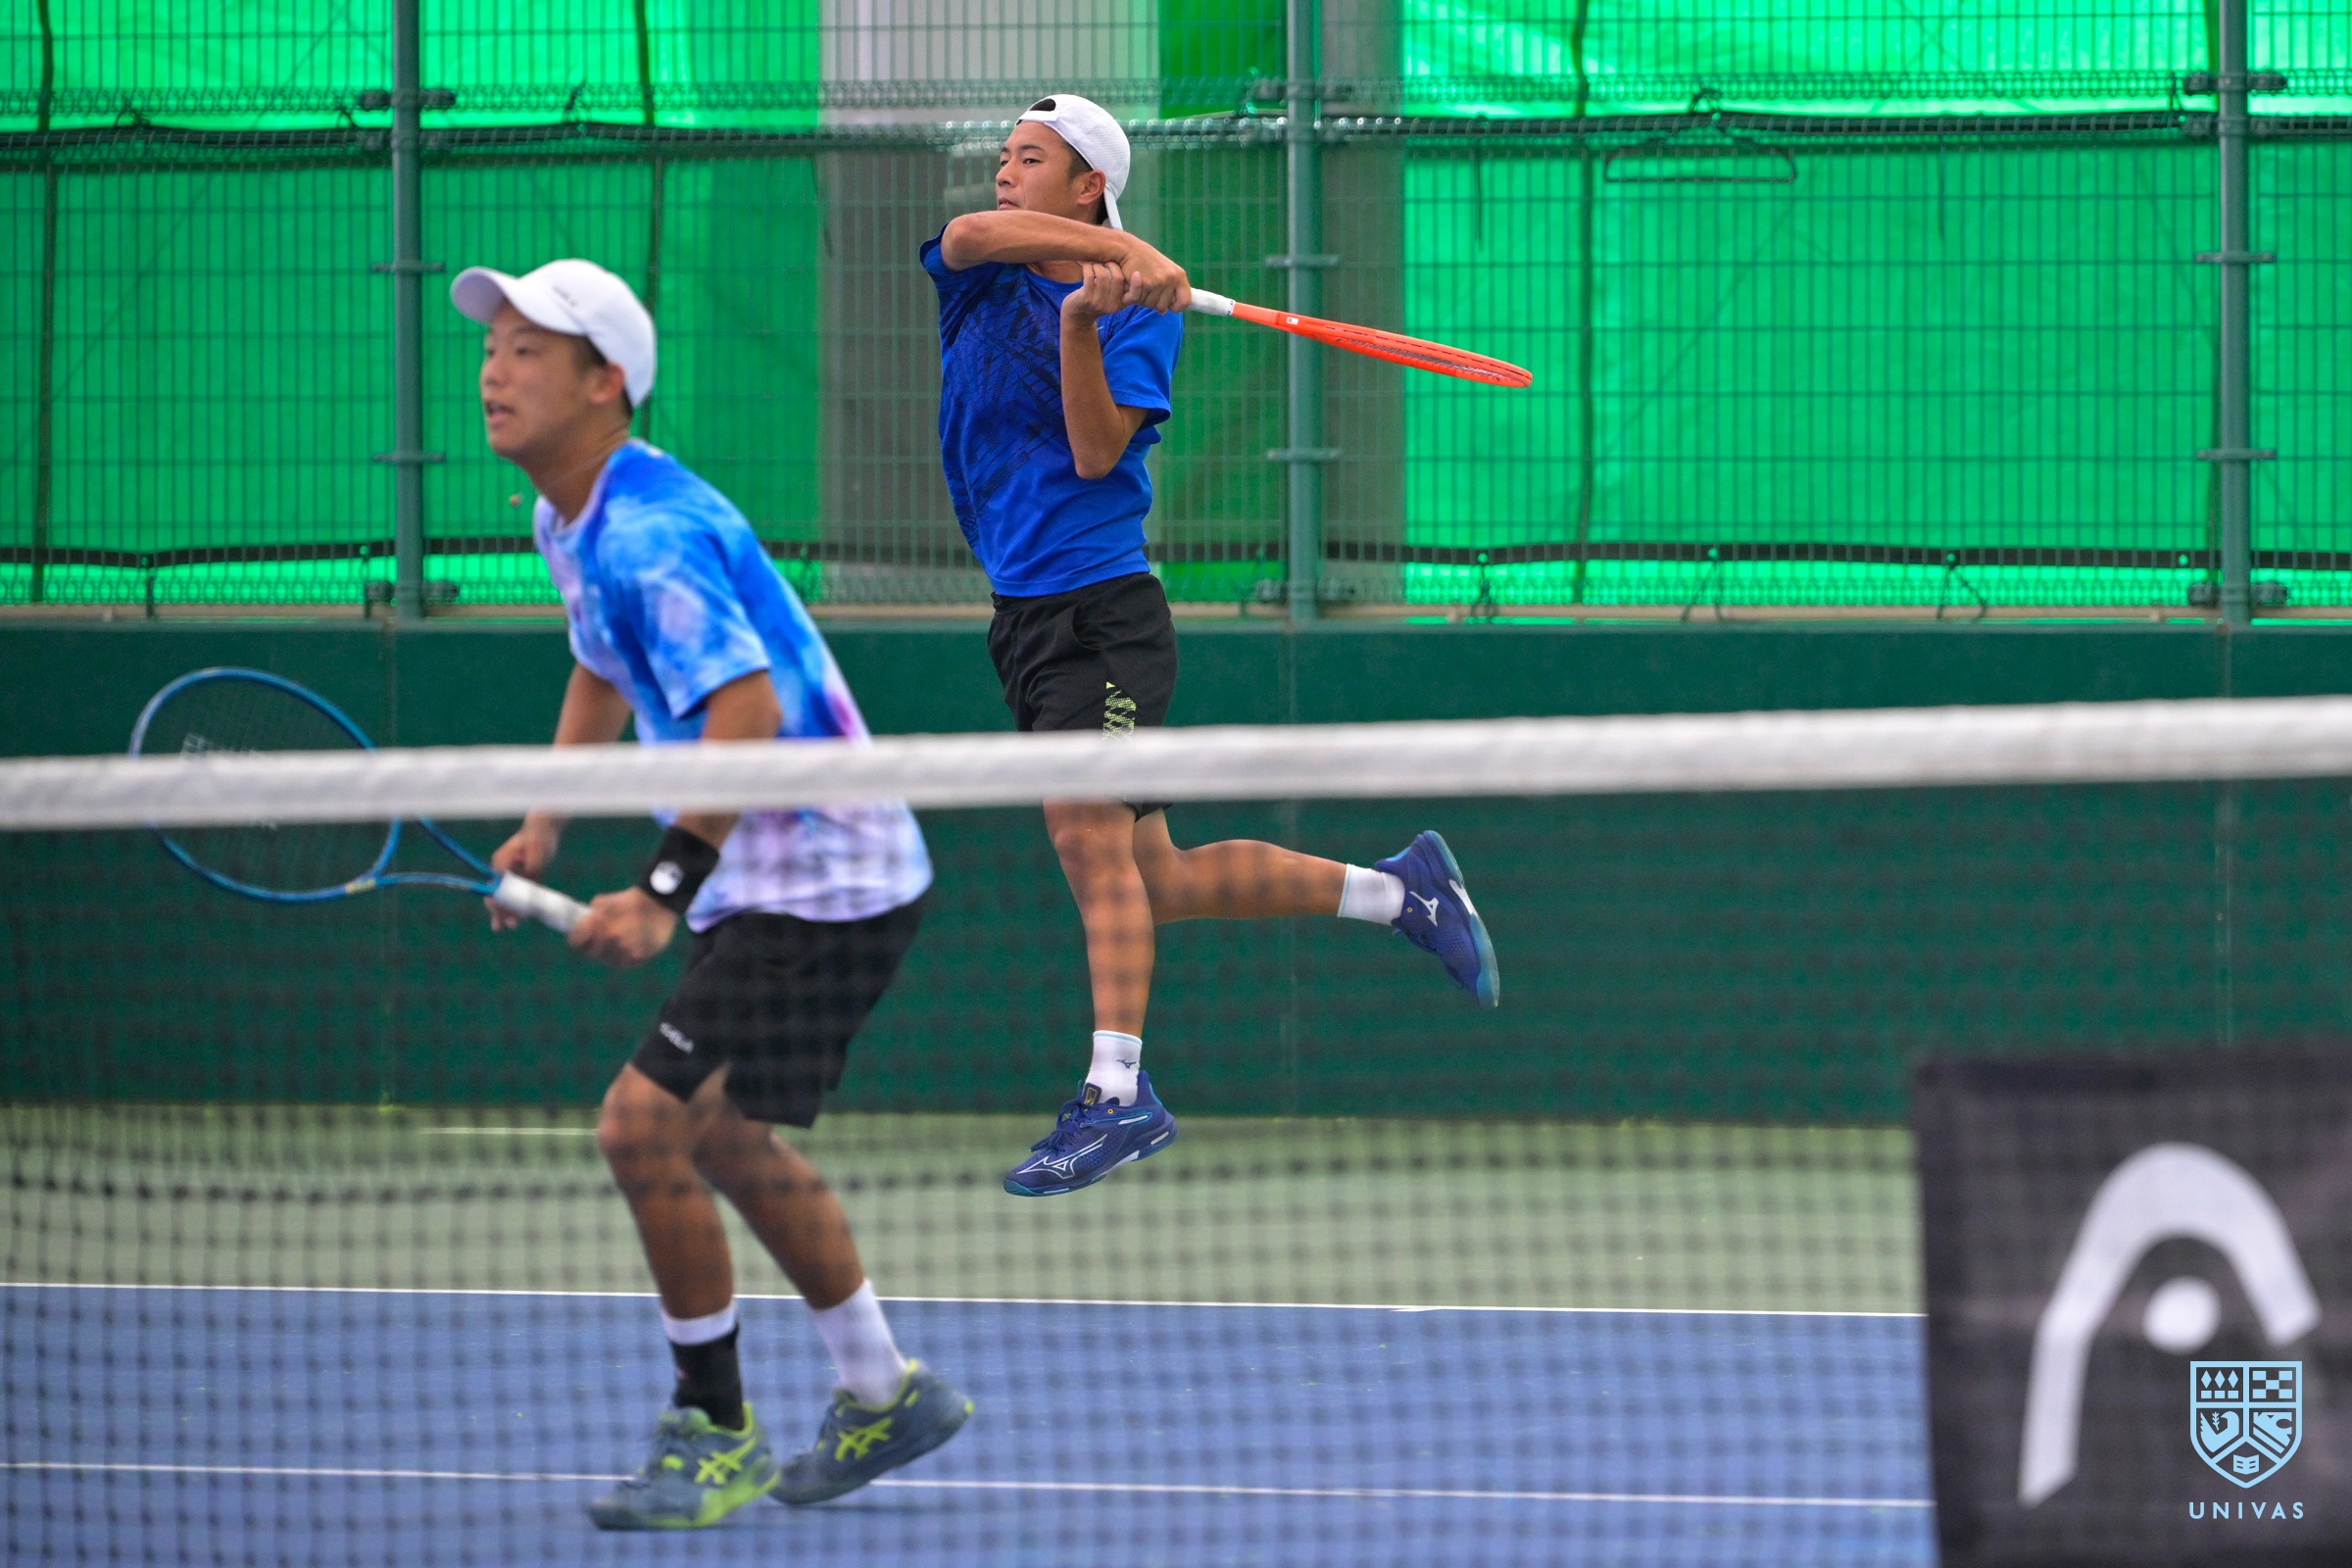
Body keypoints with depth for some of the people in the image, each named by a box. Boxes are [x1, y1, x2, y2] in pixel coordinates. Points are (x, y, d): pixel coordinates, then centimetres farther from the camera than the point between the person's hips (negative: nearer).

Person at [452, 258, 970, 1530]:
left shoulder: (650, 533, -25)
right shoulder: (569, 523, 7)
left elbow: (747, 712, -34)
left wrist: (661, 889, -37)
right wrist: (545, 820, 15)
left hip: (823, 882, -11)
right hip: (757, 885, 11)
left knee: (646, 1124, -17)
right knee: (723, 1138, 23)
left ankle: (714, 1439, -3)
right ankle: (884, 1396, 39)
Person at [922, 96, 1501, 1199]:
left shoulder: (1141, 311, -2)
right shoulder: (978, 273, 10)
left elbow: (1097, 453, -14)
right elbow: (976, 232, -16)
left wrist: (1080, 322, -25)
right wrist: (1118, 252, -27)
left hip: (1100, 604, -6)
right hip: (1022, 612, 6)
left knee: (1088, 838, -20)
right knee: (1155, 882, 7)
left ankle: (1116, 1096, -22)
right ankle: (1395, 890, 20)